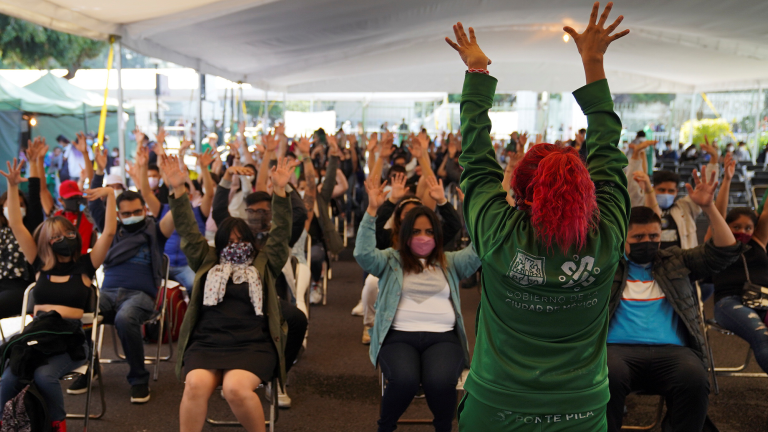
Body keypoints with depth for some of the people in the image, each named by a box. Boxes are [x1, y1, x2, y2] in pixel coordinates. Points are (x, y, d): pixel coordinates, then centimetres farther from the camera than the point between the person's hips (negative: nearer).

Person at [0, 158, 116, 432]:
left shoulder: (85, 265, 6)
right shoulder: (41, 265, 12)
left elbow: (109, 232, -4)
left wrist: (110, 195, -10)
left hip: (71, 339, -2)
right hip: (36, 335, 2)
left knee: (44, 375, -30)